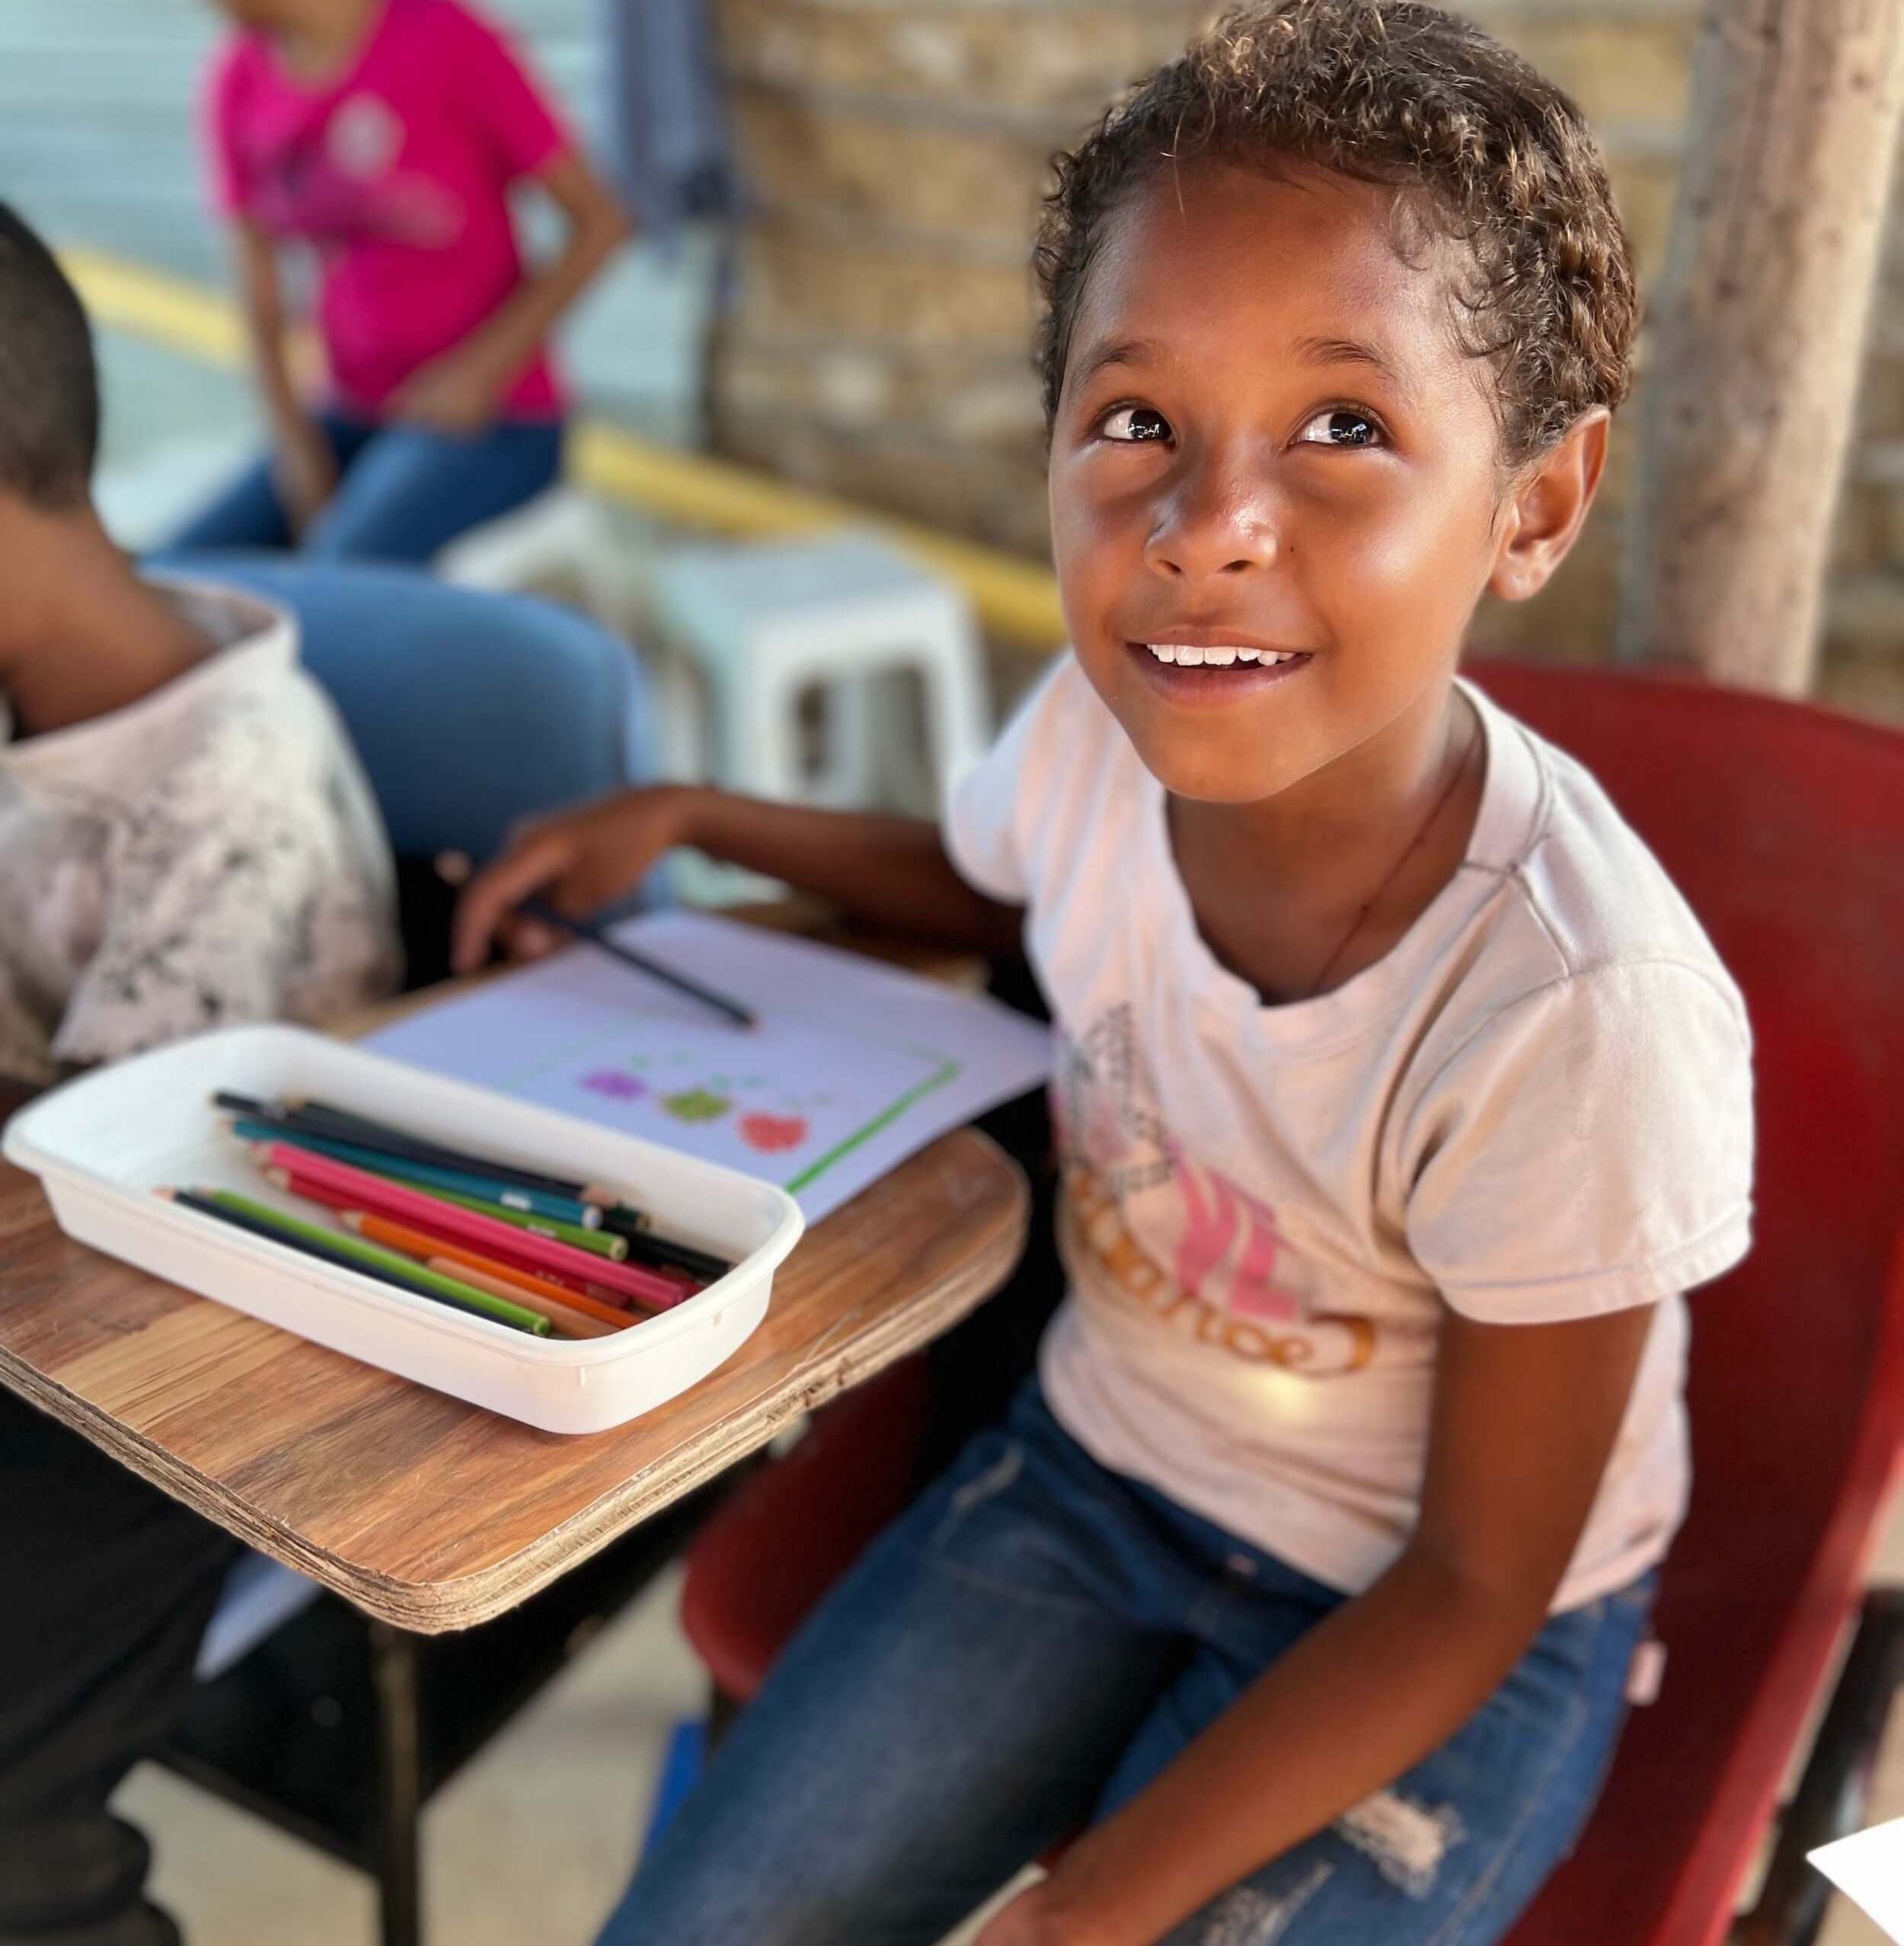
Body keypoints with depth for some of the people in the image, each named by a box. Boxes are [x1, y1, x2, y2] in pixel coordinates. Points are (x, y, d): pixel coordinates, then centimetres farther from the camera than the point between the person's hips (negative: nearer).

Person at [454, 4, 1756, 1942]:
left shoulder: (1577, 1009, -33)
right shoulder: (1098, 728, -18)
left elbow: (1475, 1592, -18)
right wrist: (684, 816, 1)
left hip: (1426, 1638, -4)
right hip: (1092, 1469, 4)